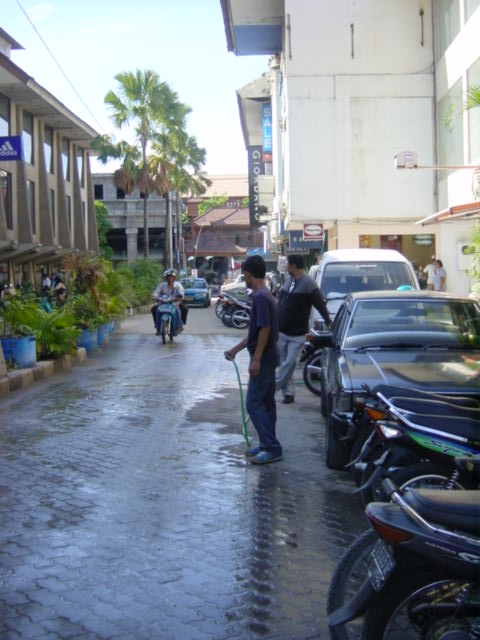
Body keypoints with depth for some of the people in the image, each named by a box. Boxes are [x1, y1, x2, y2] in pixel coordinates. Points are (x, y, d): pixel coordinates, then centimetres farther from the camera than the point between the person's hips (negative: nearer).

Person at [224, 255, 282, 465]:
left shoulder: (260, 297, -18)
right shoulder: (265, 295, 14)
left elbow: (265, 329, -24)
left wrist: (256, 359, -23)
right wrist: (235, 349, 23)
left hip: (263, 358, -10)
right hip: (268, 357, 10)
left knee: (254, 403, -7)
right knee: (266, 402, 13)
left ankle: (272, 449, -6)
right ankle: (268, 445, 20)